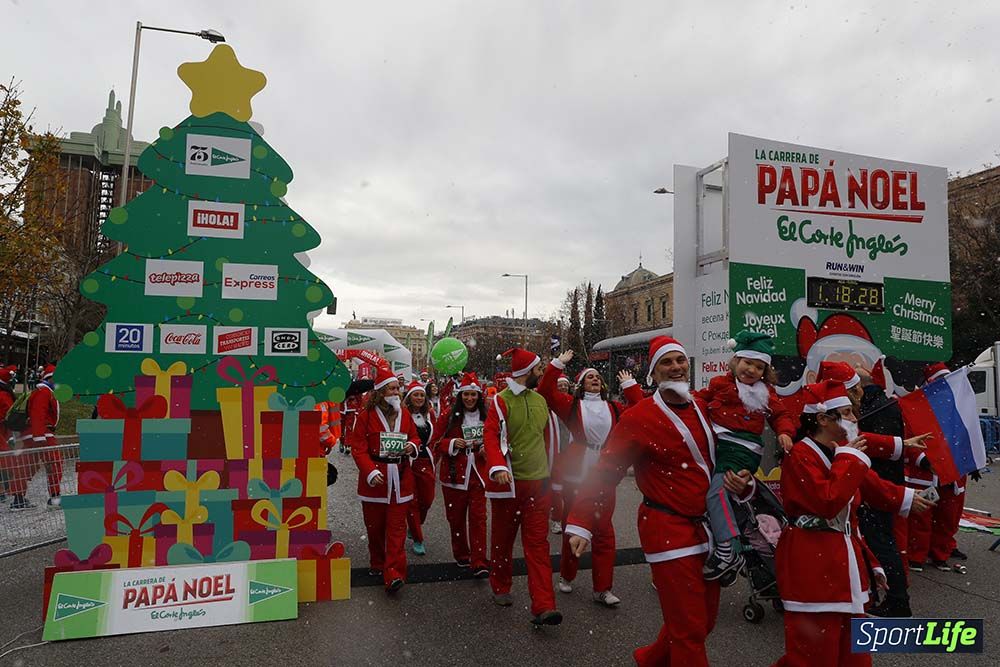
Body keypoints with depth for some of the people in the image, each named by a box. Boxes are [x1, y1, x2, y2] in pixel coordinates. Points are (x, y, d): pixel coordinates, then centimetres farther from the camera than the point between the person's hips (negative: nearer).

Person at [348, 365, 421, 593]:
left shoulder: (404, 414, 6)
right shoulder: (366, 415, -6)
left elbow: (415, 437, 17)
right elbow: (358, 448, -9)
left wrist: (413, 446, -7)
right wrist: (370, 472, -20)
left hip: (400, 479, 2)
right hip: (375, 479, -2)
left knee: (396, 527, -2)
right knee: (375, 527, 12)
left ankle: (393, 574, -2)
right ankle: (378, 565, 33)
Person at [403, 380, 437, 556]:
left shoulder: (429, 414, 7)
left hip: (426, 461, 5)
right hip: (409, 462, -5)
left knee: (427, 499, 12)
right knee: (412, 501, 3)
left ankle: (414, 526, 40)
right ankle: (417, 540, 16)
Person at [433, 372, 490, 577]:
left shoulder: (487, 418, 4)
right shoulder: (448, 417, -2)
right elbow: (437, 445, 1)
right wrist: (452, 443, -17)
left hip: (478, 474, 1)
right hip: (454, 475, 0)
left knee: (478, 517, -3)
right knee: (456, 517, 10)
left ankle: (479, 562, 1)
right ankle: (461, 555, 29)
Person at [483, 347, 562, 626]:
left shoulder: (540, 400, 9)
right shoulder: (501, 401, -9)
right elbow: (490, 435, -18)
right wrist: (498, 467, -33)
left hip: (538, 483, 4)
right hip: (509, 483, -4)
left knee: (538, 543, 0)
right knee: (503, 539, 14)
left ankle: (543, 607, 0)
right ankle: (500, 588, 36)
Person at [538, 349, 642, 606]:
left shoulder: (613, 408, 9)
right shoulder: (572, 405, 1)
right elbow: (546, 391, -8)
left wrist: (629, 384, 12)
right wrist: (558, 364, -7)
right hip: (574, 478, -2)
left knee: (604, 533, 3)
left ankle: (602, 589, 12)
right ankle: (566, 576, 32)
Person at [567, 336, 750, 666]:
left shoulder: (703, 408, 6)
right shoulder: (638, 418, -15)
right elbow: (605, 473, -18)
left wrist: (741, 483, -2)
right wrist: (581, 523, -25)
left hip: (708, 528, 8)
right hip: (669, 533, -7)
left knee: (705, 621, 20)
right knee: (689, 630, -1)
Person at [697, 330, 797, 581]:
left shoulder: (765, 392, 12)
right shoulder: (720, 383, 12)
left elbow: (781, 415, 14)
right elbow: (699, 400, 18)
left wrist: (784, 432, -5)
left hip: (742, 449, -4)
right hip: (715, 442, 4)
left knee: (716, 488, -26)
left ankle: (728, 551, -26)